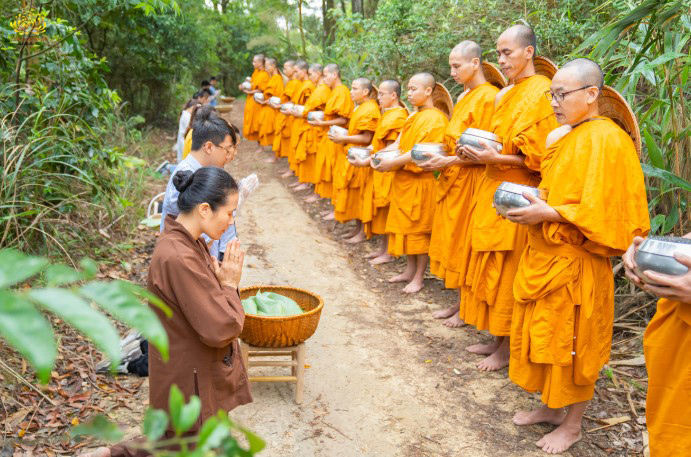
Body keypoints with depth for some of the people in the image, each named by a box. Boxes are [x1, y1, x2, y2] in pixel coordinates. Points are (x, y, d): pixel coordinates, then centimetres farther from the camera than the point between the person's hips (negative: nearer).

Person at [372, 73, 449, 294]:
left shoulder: (435, 119, -13)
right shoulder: (413, 117, 16)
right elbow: (399, 143, 13)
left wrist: (393, 162, -22)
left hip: (420, 181, -8)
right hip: (403, 180, 9)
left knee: (420, 229, 0)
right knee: (406, 226, 13)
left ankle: (419, 277, 10)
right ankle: (410, 270, 25)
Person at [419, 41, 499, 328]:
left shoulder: (488, 97, -13)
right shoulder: (464, 97, 15)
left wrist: (448, 161, -22)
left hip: (470, 181, -9)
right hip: (452, 179, 9)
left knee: (463, 244, -1)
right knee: (451, 242, 13)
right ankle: (460, 302, 24)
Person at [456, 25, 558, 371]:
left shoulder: (542, 93, -12)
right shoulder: (505, 95, 14)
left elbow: (539, 158, -17)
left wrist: (494, 158, -21)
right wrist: (479, 151, 5)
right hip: (493, 191, 9)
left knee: (507, 273, 0)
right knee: (491, 270, 13)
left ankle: (508, 349, 15)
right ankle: (497, 338, 26)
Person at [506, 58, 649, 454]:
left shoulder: (606, 140, -16)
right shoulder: (566, 136, 11)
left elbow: (601, 213, -19)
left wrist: (548, 214, -22)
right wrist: (534, 204, 3)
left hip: (577, 263, -8)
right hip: (547, 255, 8)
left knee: (572, 343, 5)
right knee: (545, 335, 16)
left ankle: (573, 424, 24)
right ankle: (551, 407, 33)